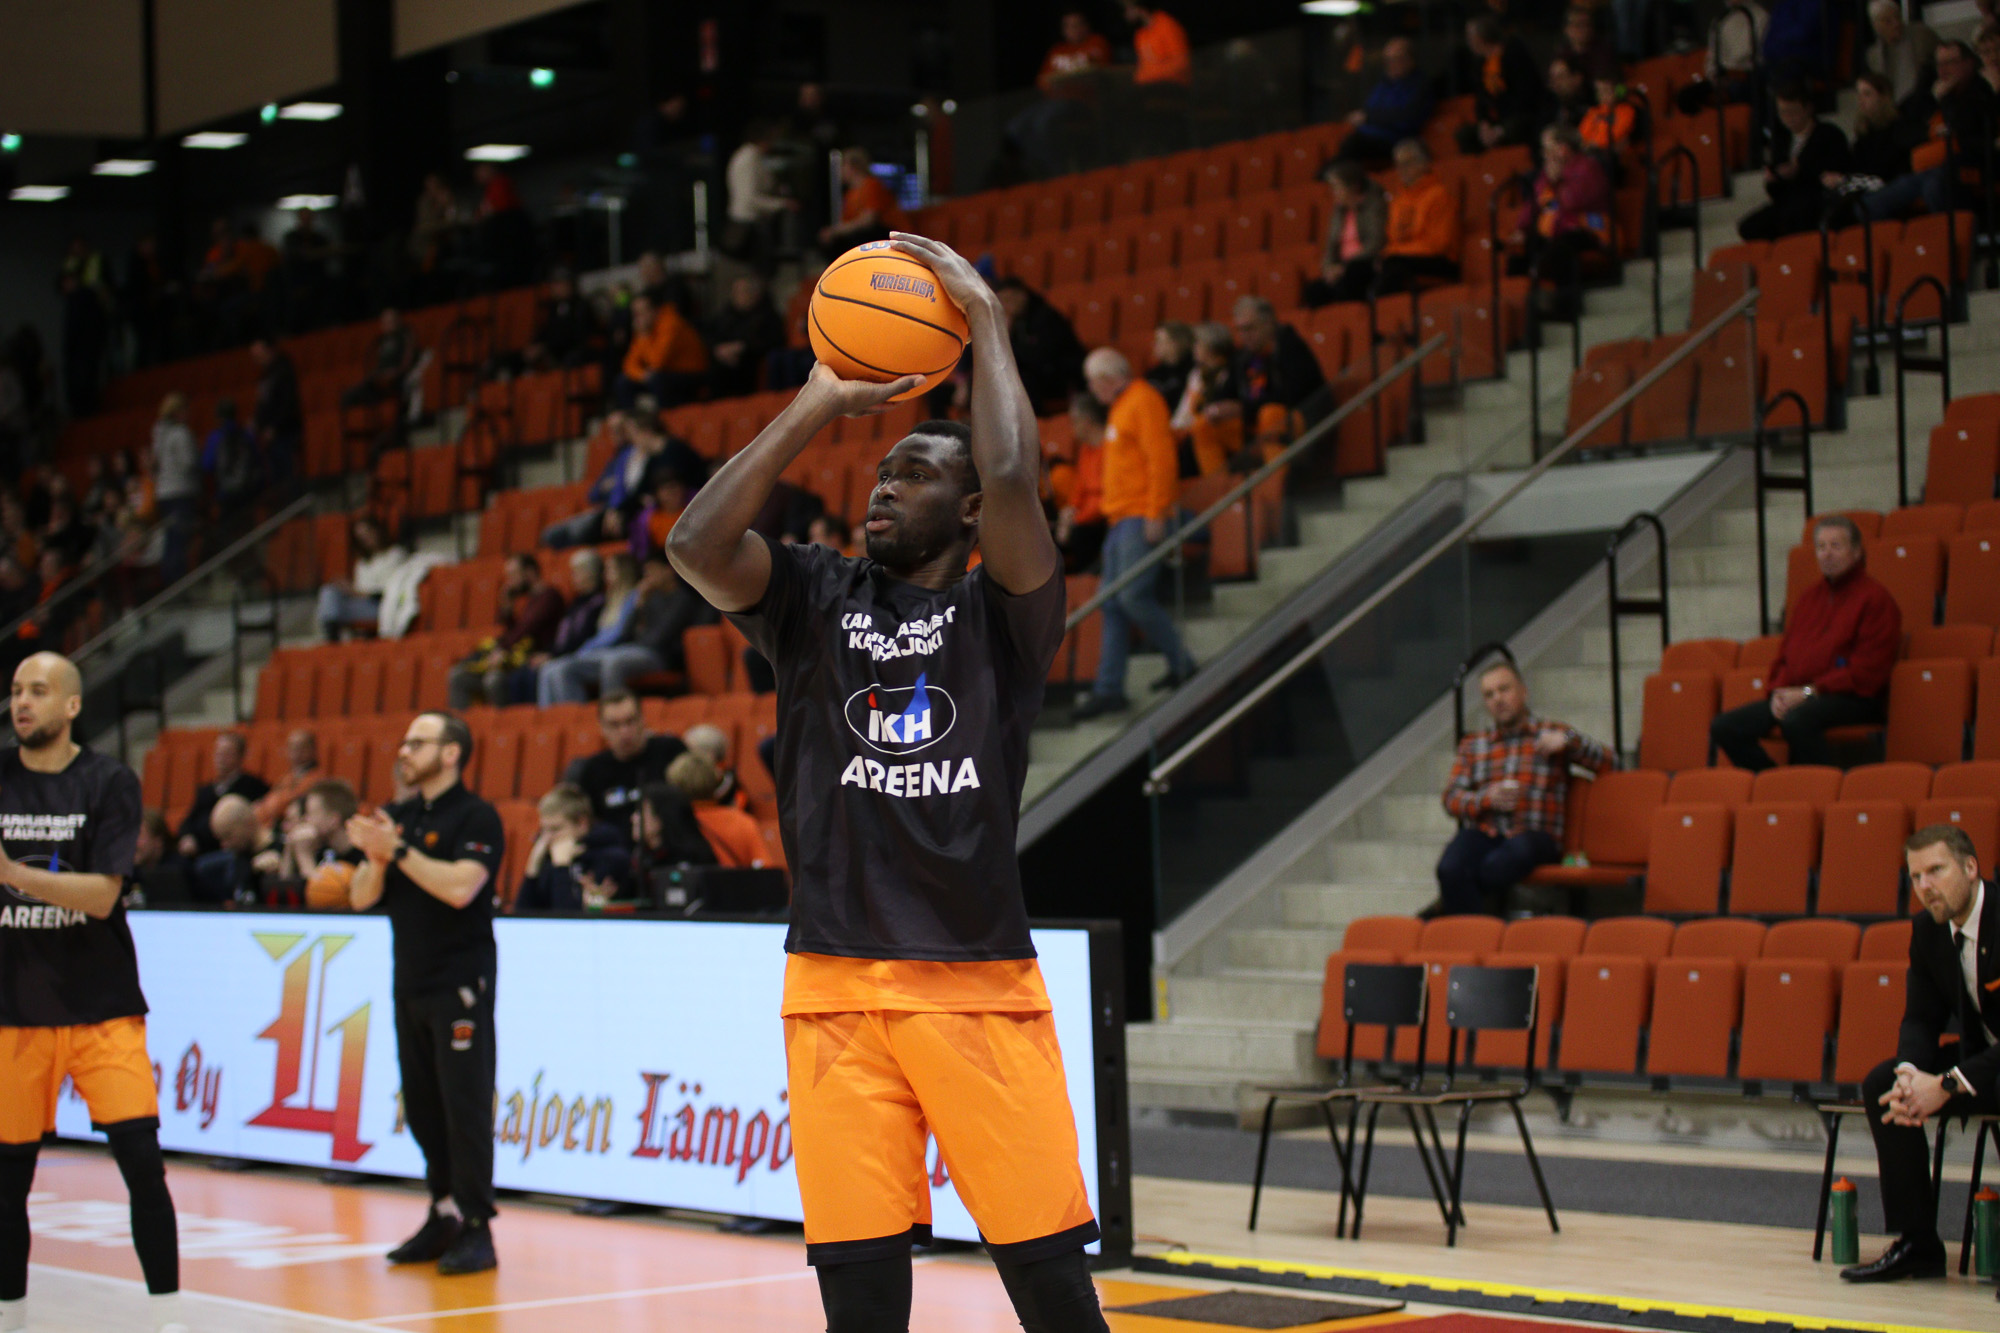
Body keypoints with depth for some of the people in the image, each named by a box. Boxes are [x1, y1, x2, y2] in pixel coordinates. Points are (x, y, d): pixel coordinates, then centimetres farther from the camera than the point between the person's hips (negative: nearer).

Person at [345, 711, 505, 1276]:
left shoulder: (476, 817, -7)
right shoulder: (398, 817, 14)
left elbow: (460, 887, -22)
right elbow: (361, 898, 11)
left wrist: (398, 850, -21)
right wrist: (374, 856, -8)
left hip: (460, 982, -7)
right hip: (410, 983, 7)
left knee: (465, 1103, -8)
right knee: (422, 1107, 9)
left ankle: (476, 1230, -5)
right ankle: (443, 1217, 17)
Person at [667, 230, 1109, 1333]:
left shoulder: (1003, 612, 5)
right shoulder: (818, 601, 12)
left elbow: (1011, 480, -14)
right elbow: (696, 545, -5)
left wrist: (984, 318, -4)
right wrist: (817, 409, 0)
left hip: (981, 983, -2)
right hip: (837, 984, 2)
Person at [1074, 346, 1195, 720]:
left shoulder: (1143, 401, -9)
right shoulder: (1119, 407, 22)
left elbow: (1161, 459, -17)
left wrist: (1156, 515, -21)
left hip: (1140, 516, -10)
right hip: (1120, 518, 10)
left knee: (1132, 594, -15)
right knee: (1113, 603, 5)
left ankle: (1181, 663, -2)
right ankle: (1108, 688, 4)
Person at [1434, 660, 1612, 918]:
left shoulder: (1552, 734, 19)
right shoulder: (1472, 745, 24)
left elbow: (1605, 763, 10)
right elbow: (1452, 799, 13)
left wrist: (1568, 741, -6)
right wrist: (1487, 799, -8)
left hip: (1533, 834, -2)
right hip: (1482, 832, 2)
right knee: (1450, 869, -34)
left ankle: (1451, 904, -16)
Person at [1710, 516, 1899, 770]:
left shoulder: (1874, 597, -1)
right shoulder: (1809, 597, 22)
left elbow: (1867, 672, -9)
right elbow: (1785, 655, 25)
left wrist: (1809, 692, -15)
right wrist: (1779, 692, 2)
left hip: (1853, 699, -7)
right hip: (1795, 695, 7)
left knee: (1795, 720, -40)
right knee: (1723, 728, -11)